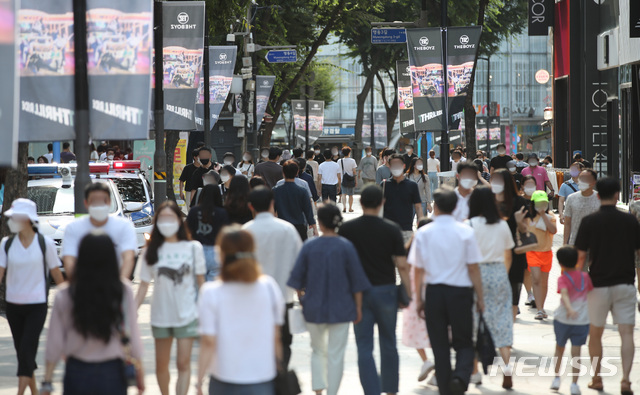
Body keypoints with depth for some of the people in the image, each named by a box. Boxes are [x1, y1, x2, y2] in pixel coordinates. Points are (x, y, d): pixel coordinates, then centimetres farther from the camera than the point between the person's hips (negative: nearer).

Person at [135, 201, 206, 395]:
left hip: (187, 315, -2)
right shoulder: (150, 252, 1)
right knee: (161, 364, 13)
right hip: (160, 315, 2)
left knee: (183, 364, -7)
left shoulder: (193, 248, -1)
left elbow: (201, 281, 4)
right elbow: (144, 285, 1)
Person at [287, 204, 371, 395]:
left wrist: (302, 299, 17)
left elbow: (297, 279, 1)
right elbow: (357, 281, -6)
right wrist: (358, 308, 4)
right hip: (340, 309, -2)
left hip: (314, 308, 2)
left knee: (318, 351, 18)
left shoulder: (309, 247, -6)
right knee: (336, 354, 6)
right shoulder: (346, 247, -10)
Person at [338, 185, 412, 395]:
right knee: (388, 344, 16)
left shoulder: (347, 229, -4)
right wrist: (408, 292, 2)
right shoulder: (392, 229, -5)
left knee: (364, 347, 1)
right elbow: (402, 265, -7)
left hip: (359, 292, -1)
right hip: (386, 291, 1)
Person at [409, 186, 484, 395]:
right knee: (464, 343, 9)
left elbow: (418, 269, 1)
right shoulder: (465, 232, -6)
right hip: (460, 291, -1)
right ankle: (461, 376, -17)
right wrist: (480, 298, 4)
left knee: (440, 345, 11)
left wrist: (419, 298, 11)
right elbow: (473, 268, -5)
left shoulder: (423, 233, -2)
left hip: (434, 292, 1)